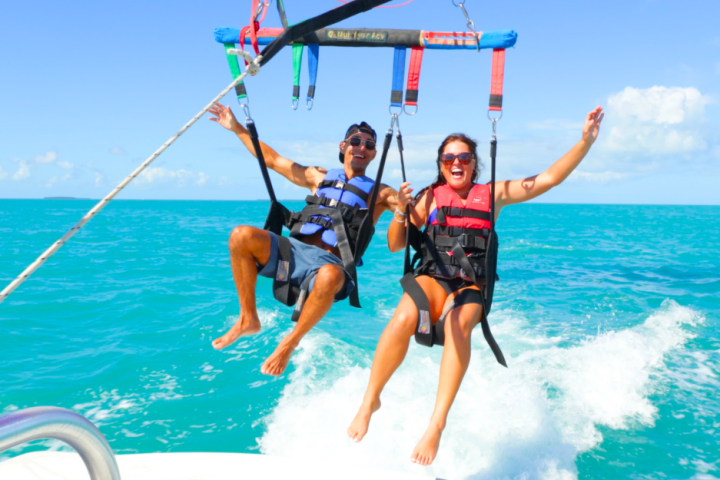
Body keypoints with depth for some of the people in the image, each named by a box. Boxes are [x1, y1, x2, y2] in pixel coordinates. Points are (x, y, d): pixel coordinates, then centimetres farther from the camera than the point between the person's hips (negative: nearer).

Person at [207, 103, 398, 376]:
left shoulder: (377, 192, 12)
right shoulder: (319, 177, 22)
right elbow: (273, 160, 25)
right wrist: (237, 128, 23)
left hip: (329, 263, -3)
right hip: (292, 250, 4)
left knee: (330, 276, -41)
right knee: (242, 236, -22)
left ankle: (290, 342, -17)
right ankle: (248, 319, -8)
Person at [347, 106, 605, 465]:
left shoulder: (492, 194, 14)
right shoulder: (429, 197, 12)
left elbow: (549, 178, 12)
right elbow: (395, 246, 9)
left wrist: (586, 142, 4)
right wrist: (401, 212, -8)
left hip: (472, 285, 1)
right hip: (432, 277, 0)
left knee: (458, 325, -36)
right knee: (404, 316, -35)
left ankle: (437, 425, -37)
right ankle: (369, 401, -18)